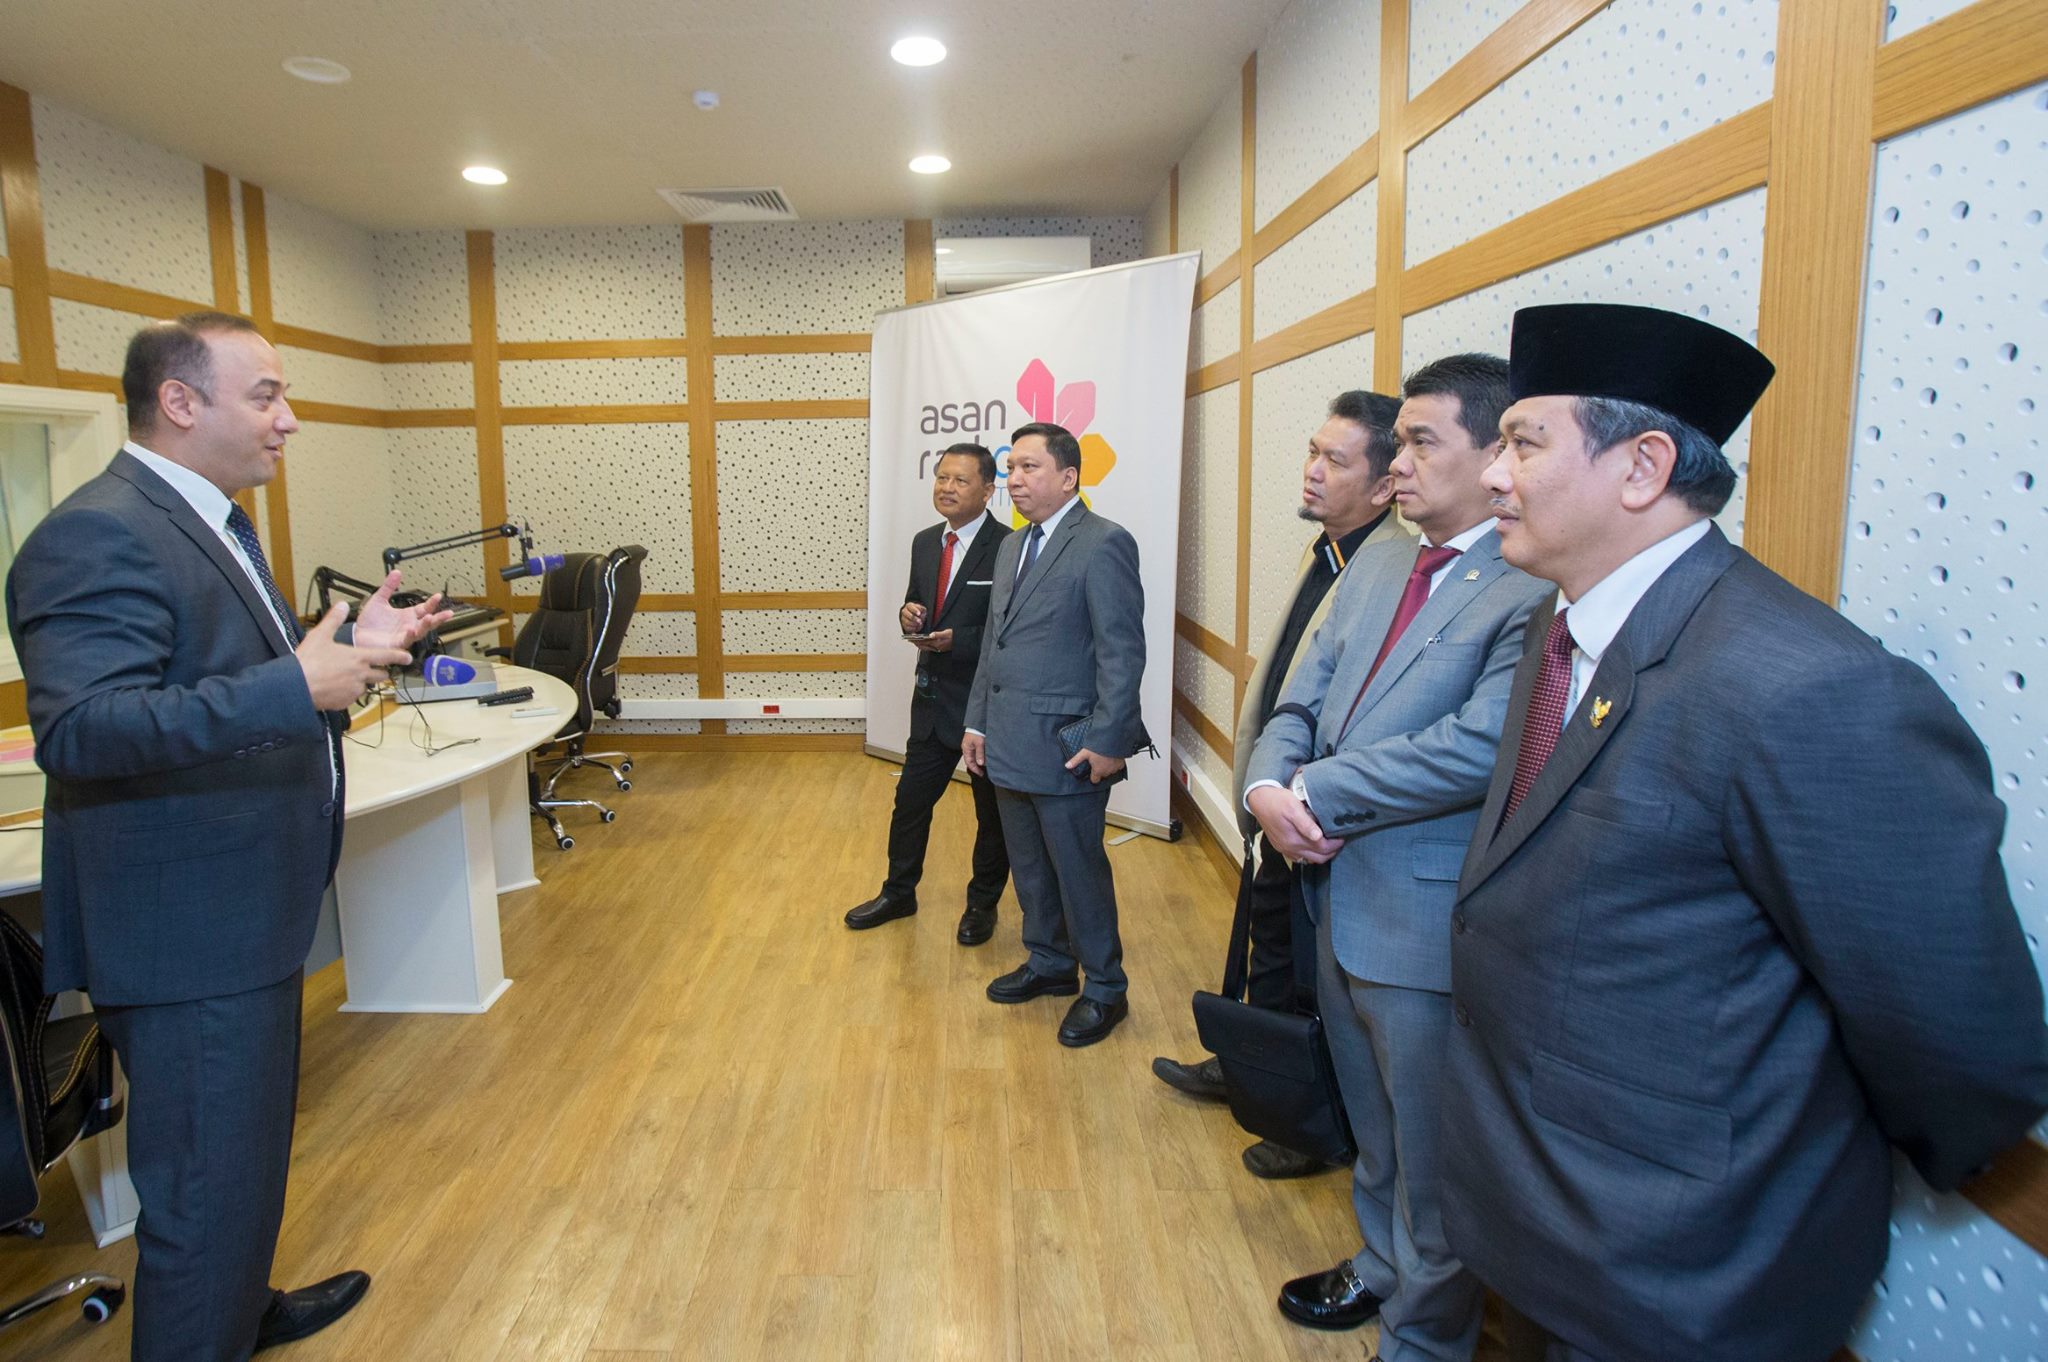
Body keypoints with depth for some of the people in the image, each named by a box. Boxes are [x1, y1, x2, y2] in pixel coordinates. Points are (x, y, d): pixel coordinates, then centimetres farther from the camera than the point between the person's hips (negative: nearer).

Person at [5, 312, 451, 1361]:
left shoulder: (209, 523, 12)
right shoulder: (98, 535, -20)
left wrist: (348, 645, 6)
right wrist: (294, 684, -34)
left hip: (245, 917, 11)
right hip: (186, 934, -11)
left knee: (247, 1159, 28)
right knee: (206, 1192, 4)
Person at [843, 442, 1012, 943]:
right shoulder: (924, 542, 7)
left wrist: (957, 640, -26)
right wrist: (909, 614, -5)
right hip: (933, 696, 7)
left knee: (992, 809, 12)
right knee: (911, 799, 17)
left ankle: (982, 904, 31)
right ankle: (898, 894, 36)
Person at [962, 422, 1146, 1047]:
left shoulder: (1104, 543, -12)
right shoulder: (1013, 547, 15)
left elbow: (1122, 650, -16)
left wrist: (1107, 741, -19)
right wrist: (978, 721, 15)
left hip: (1065, 747, -8)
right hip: (1009, 744, 8)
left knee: (1079, 868, 4)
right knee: (1029, 866, 19)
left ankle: (1104, 989, 22)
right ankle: (1049, 964, 37)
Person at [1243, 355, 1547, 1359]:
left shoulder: (1534, 591, -18)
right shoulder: (1374, 568, 9)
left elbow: (1480, 746, -30)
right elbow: (1301, 701, 7)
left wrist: (1319, 793, -21)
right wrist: (1270, 785, -13)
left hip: (1428, 926, -8)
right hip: (1340, 899, 8)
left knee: (1432, 1158, 13)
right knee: (1373, 1128, 28)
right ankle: (1381, 1267, 52)